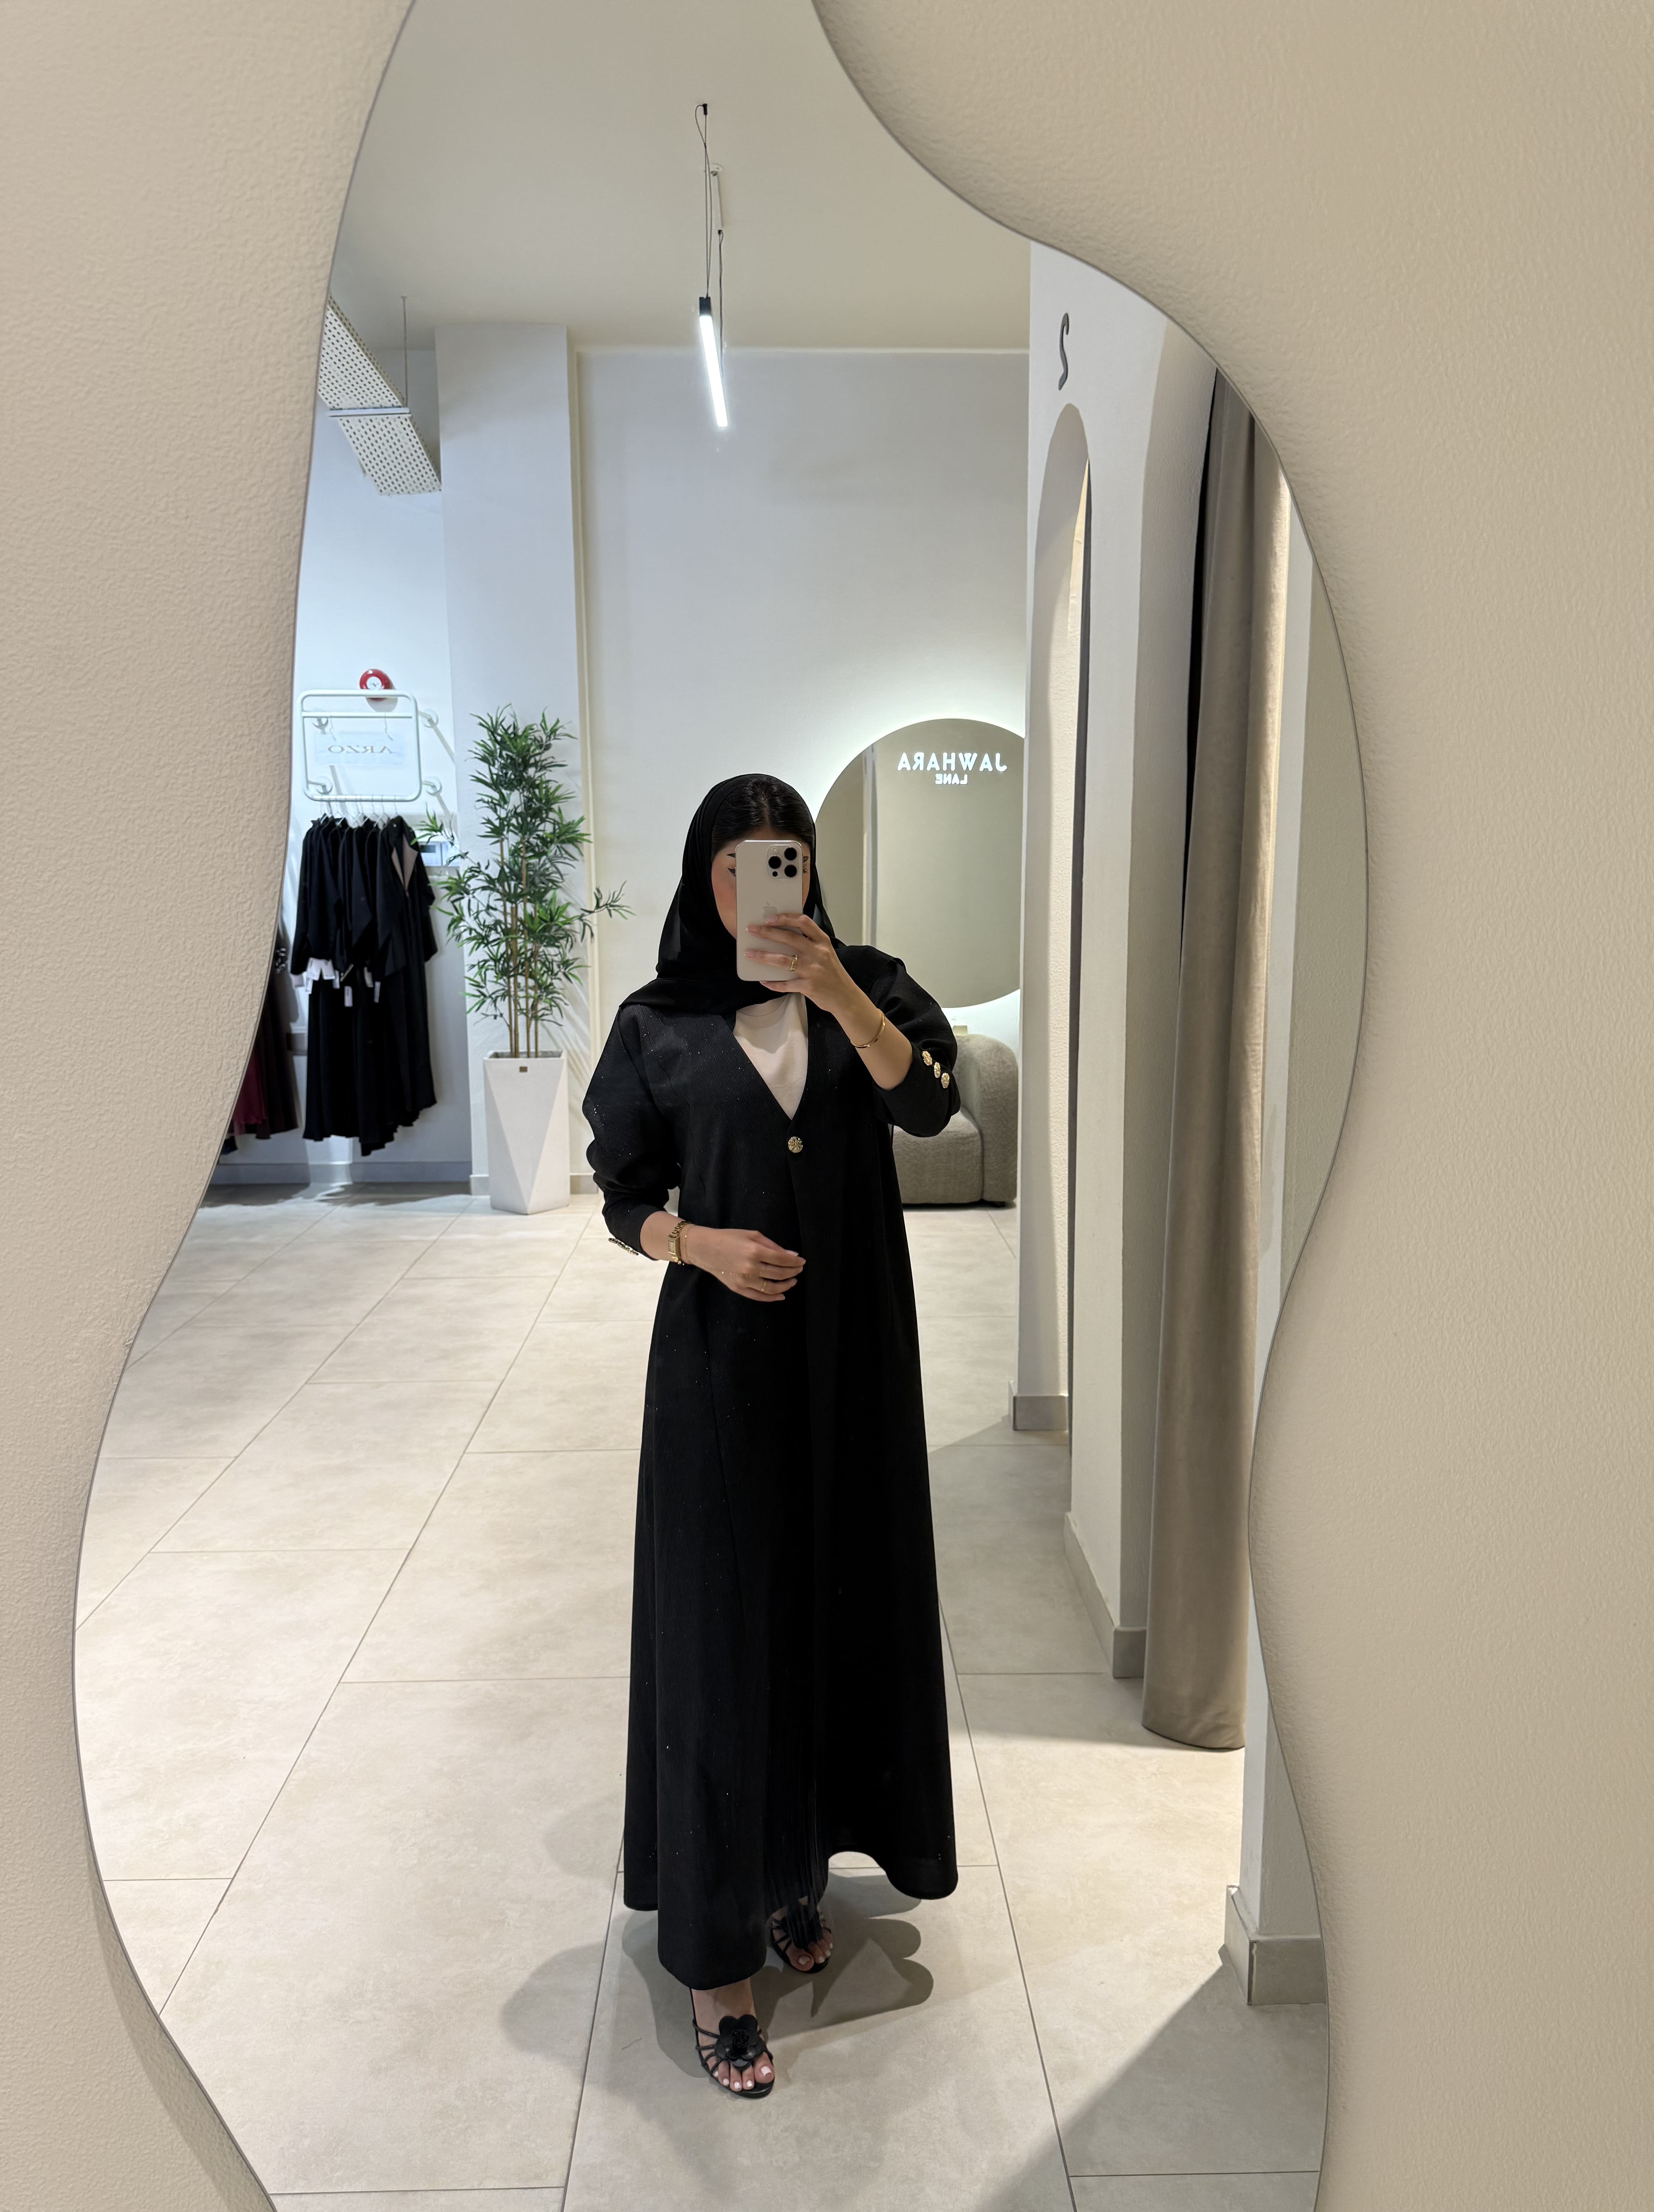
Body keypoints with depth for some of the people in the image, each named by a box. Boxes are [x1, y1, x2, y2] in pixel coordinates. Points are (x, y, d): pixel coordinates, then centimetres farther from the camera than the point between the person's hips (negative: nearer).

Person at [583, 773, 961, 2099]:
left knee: (841, 1593, 13)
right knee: (724, 1620, 3)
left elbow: (929, 1101, -14)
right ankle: (715, 1951, 18)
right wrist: (702, 1244, -17)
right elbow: (627, 1197, 2)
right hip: (723, 1358, -2)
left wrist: (839, 993, -27)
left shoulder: (867, 985, 3)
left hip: (852, 1347, 2)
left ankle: (801, 1867, 36)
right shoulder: (660, 1023, -1)